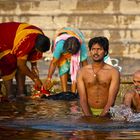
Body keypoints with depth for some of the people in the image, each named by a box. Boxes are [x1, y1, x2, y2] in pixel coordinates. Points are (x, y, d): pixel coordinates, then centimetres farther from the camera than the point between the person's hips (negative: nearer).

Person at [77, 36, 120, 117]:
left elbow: (111, 100, -7)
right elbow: (83, 99, -1)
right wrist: (89, 116, -17)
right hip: (89, 111, 1)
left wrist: (101, 117, -19)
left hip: (106, 113, -1)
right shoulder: (82, 72, 5)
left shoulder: (113, 72, 0)